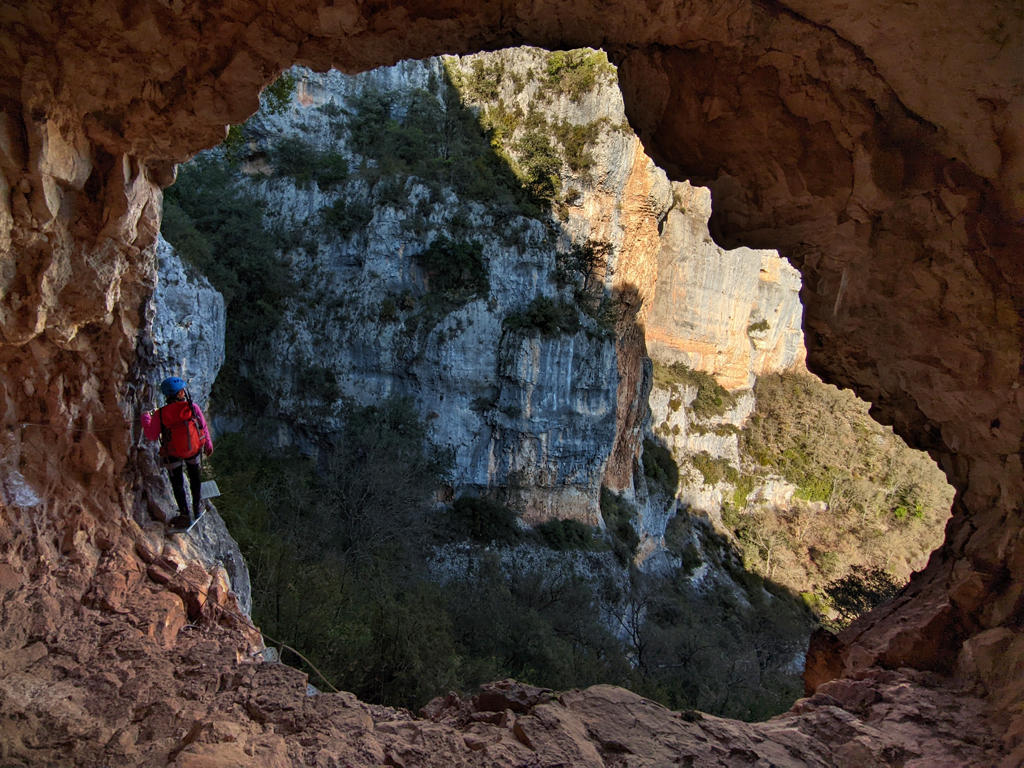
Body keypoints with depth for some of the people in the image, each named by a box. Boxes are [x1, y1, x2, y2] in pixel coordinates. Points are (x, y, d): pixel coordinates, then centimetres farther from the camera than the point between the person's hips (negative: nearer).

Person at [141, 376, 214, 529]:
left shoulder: (160, 414, -19)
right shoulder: (193, 408, -17)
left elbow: (151, 435, -6)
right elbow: (204, 428, -5)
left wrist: (146, 418, 10)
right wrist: (208, 445, 12)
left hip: (173, 455, -1)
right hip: (194, 450, 2)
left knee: (177, 484, 15)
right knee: (195, 478, 25)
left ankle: (185, 515, 17)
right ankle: (198, 508, 37)